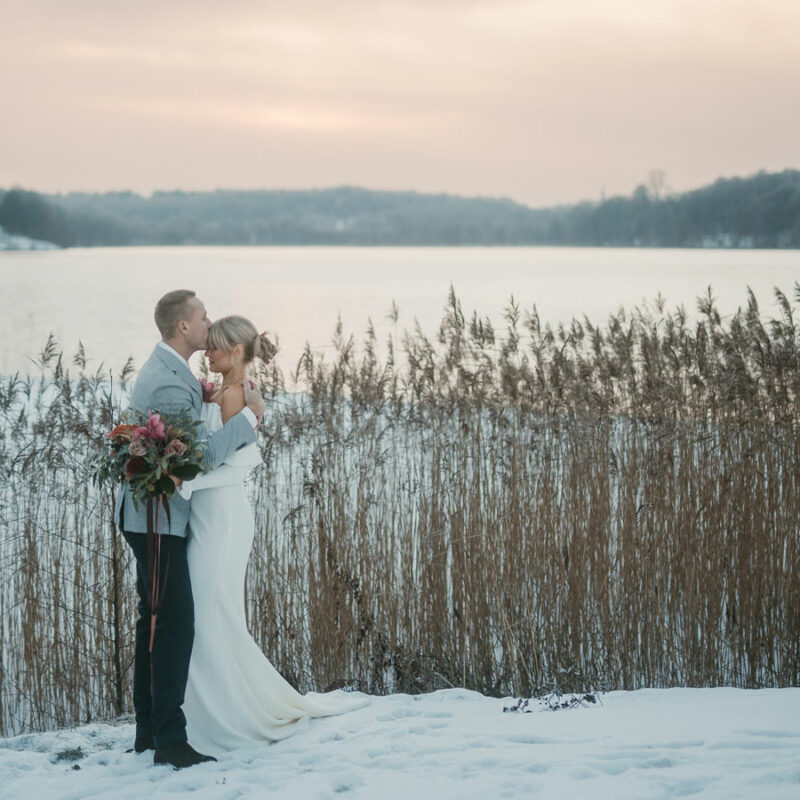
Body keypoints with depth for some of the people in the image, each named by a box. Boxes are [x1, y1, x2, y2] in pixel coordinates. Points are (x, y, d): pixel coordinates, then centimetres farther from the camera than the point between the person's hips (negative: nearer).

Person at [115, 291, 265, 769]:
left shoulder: (167, 369, 12)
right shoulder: (169, 384, -22)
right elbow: (207, 452, -24)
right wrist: (249, 415, -13)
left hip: (149, 515, 11)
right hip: (157, 517, -11)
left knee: (155, 620, 14)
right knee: (176, 623, -9)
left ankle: (148, 730, 21)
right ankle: (169, 740, -7)